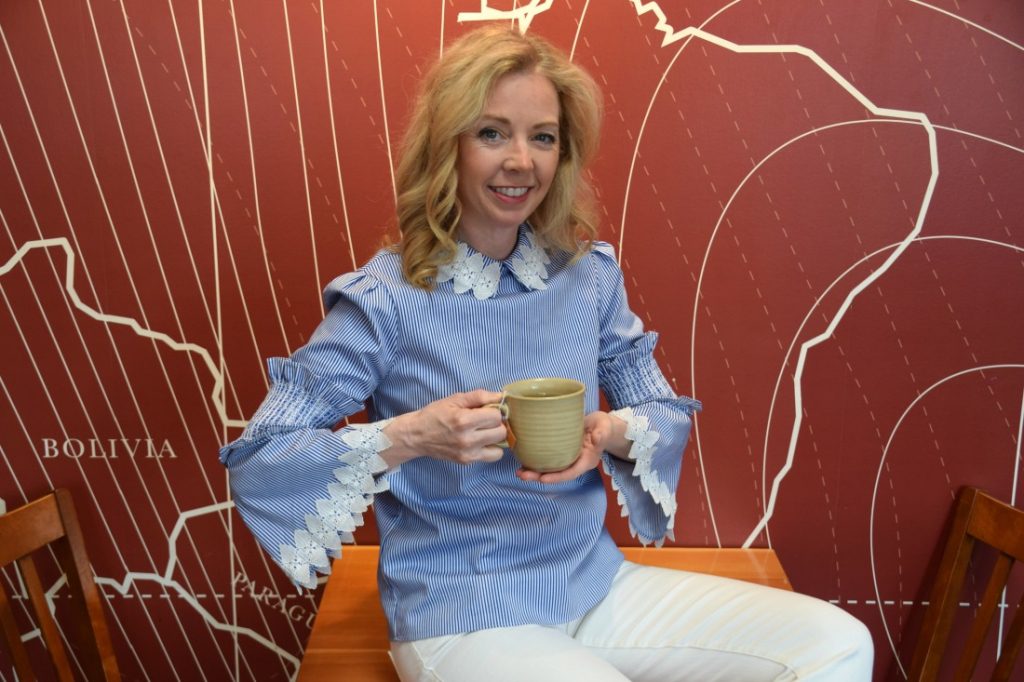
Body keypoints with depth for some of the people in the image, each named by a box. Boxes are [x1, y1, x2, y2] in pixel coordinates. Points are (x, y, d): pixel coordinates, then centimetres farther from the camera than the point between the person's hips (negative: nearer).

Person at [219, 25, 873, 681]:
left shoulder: (591, 271, 0)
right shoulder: (384, 299, -13)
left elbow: (668, 412, 8)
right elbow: (254, 465, -12)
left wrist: (610, 433, -15)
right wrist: (410, 436, -25)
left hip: (596, 582, 5)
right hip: (462, 616, -4)